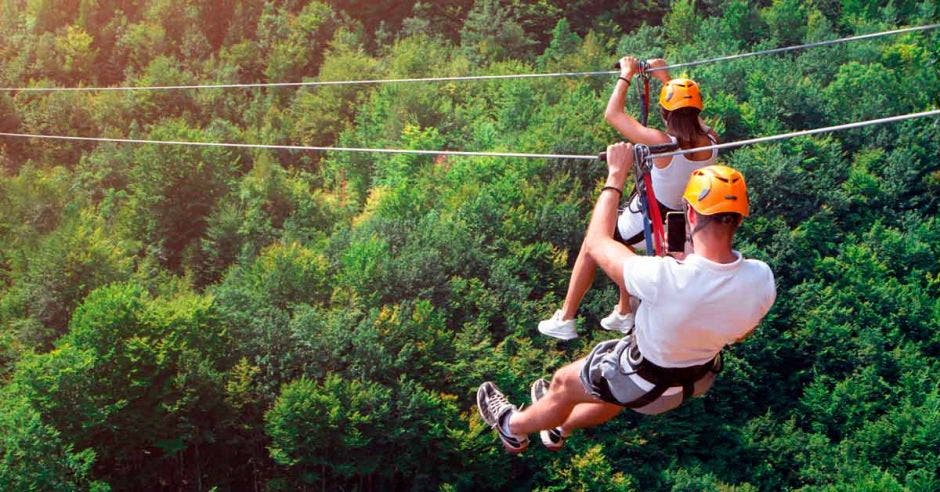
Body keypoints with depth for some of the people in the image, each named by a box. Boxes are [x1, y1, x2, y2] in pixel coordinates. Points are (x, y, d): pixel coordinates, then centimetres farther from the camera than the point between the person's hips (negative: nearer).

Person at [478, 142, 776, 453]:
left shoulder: (665, 279, -43)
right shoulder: (762, 279, -27)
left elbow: (596, 244, -23)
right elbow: (740, 334, -3)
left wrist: (616, 176, -13)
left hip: (647, 383, -5)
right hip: (702, 378, 5)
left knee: (564, 383, 23)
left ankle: (513, 428, 52)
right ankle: (559, 427, 62)